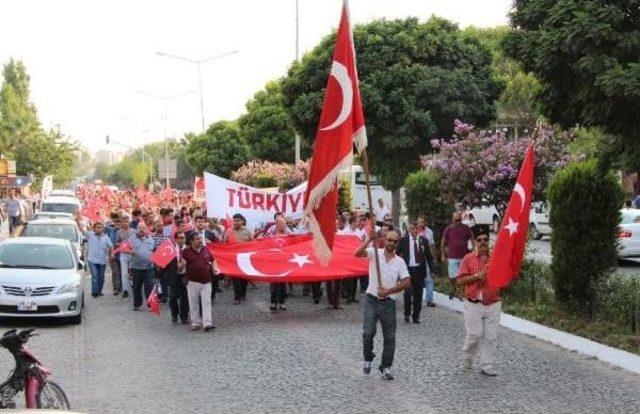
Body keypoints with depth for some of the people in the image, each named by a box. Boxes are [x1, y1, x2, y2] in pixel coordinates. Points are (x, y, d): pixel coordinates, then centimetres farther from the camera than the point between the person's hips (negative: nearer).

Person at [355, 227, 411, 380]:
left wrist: (389, 291, -12)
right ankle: (368, 358, 15)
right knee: (368, 332, -12)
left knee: (389, 337, 4)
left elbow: (406, 282, -2)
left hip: (388, 302, 2)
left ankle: (386, 367, 17)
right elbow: (357, 253, -19)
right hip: (372, 299, -2)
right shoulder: (375, 253, -1)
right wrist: (369, 239, -28)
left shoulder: (400, 261, 3)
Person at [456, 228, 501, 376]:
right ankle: (468, 357, 23)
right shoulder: (468, 258, 0)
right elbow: (460, 280, -4)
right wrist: (477, 276, -15)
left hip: (493, 304, 2)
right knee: (474, 334, -5)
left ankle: (486, 366, 13)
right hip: (473, 304, -2)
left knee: (491, 336, 3)